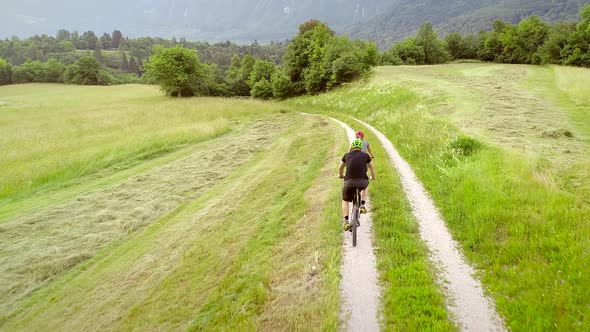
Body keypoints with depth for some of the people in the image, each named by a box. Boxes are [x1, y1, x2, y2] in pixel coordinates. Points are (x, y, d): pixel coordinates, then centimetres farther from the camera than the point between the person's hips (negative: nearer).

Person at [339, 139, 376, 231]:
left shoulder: (347, 155, 13)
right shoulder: (365, 155, 11)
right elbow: (371, 167, 28)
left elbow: (340, 168, 29)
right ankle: (362, 206, 29)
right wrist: (373, 177, 48)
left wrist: (341, 175, 51)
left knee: (345, 200, 23)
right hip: (362, 182, 0)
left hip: (349, 182, 0)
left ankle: (346, 222, 5)